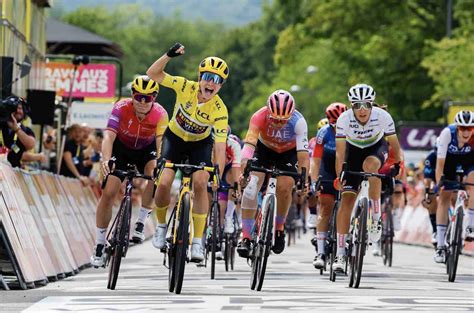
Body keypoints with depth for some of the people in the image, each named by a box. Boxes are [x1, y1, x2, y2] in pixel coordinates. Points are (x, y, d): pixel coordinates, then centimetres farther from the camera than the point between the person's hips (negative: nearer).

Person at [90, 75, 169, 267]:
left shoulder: (160, 114, -27)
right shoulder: (121, 108, -30)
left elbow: (161, 143, -33)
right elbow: (109, 136, -40)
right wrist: (105, 160, -57)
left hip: (146, 149, 0)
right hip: (121, 147, 0)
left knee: (156, 175, -31)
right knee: (108, 193, -11)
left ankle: (140, 223, -16)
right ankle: (99, 244, 1)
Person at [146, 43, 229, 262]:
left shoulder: (219, 111, -29)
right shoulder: (186, 87, -26)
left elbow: (220, 148, -30)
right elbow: (153, 74, -22)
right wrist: (169, 55, -39)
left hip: (201, 143, -1)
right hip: (174, 138, 1)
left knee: (200, 184, -22)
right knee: (164, 183, -17)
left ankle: (198, 242, -13)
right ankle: (161, 225, 13)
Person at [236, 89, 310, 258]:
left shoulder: (298, 122, -35)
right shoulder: (260, 116, -35)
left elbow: (303, 154, -39)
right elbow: (249, 144, -46)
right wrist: (244, 170, -61)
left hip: (288, 152, 0)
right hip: (264, 148, 0)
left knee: (284, 187, -20)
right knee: (251, 185, -20)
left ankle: (279, 228, 9)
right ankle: (246, 237, -17)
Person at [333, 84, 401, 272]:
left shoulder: (382, 116, -28)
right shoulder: (344, 119, -28)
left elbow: (393, 142, -13)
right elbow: (340, 151, -25)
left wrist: (398, 164, -9)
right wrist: (339, 175, -31)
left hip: (377, 148, -1)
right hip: (354, 151, 1)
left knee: (369, 165, -38)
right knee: (346, 199, -9)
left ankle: (376, 219, -24)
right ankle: (340, 255, -6)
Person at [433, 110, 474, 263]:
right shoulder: (447, 133, -37)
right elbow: (440, 163, -33)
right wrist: (438, 185, -38)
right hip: (450, 157, 0)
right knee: (444, 197, -4)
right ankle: (440, 246, -1)